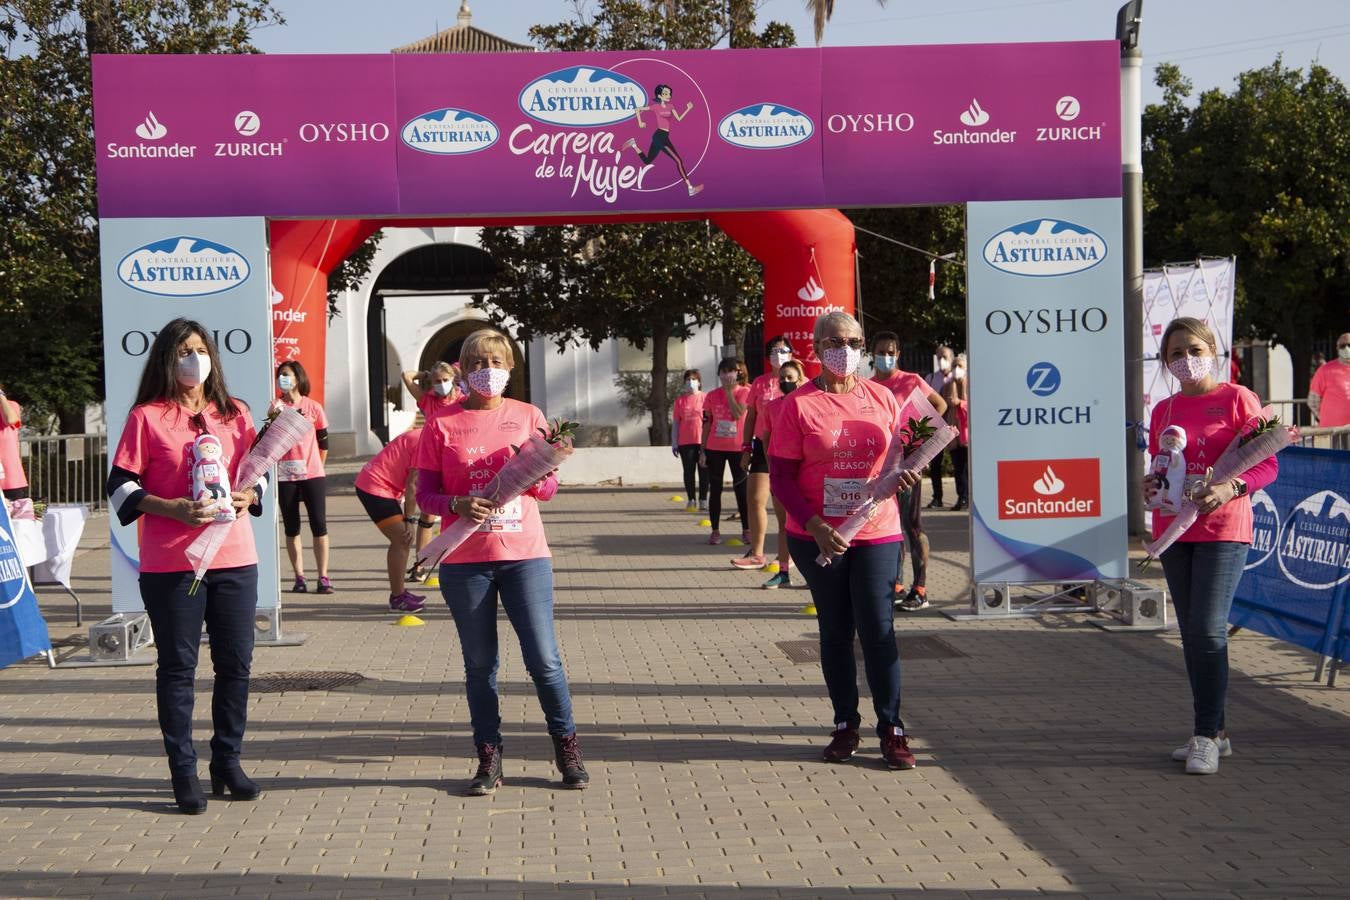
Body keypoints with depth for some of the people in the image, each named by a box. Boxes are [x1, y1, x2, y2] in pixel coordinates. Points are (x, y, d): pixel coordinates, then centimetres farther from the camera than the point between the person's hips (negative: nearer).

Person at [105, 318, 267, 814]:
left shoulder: (235, 414, 11)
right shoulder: (147, 418, -1)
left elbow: (258, 470, 19)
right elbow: (120, 486, -3)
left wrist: (248, 496, -3)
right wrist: (172, 508, -17)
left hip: (234, 558, 4)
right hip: (170, 564, -4)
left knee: (235, 664, 8)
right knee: (177, 667, 3)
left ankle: (227, 763, 21)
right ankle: (184, 772, 10)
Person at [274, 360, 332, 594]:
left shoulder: (313, 408, 1)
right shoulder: (276, 407, 3)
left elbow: (324, 442, 9)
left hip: (312, 476, -1)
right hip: (285, 476, 1)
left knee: (319, 525, -3)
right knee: (291, 527, 5)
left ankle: (323, 577, 2)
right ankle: (299, 577, 11)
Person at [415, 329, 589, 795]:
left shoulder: (528, 417, 7)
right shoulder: (442, 425, 3)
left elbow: (550, 487, 10)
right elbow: (425, 493, 2)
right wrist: (457, 504, -18)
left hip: (525, 554, 0)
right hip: (465, 561, 0)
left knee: (544, 658, -2)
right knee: (479, 664, 6)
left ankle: (567, 747, 16)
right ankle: (489, 759, 17)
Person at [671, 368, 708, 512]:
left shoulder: (705, 398, 2)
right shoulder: (680, 400, 7)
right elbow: (675, 422, 9)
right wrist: (674, 443, 4)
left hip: (702, 441, -1)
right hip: (685, 442, 2)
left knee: (703, 471, 2)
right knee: (688, 472, 4)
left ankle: (703, 500, 9)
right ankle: (691, 501, 9)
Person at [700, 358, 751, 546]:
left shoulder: (744, 392, -2)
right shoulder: (712, 395, 6)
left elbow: (738, 414, -19)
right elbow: (707, 424, 7)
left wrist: (729, 391, -15)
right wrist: (702, 450, 4)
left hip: (737, 447, -2)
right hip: (714, 448, 2)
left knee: (741, 488, 2)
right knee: (715, 489, 4)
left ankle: (746, 530, 7)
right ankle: (715, 531, 9)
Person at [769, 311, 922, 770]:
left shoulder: (882, 398, 4)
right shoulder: (799, 404, -5)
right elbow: (781, 476, -6)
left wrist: (904, 474, -8)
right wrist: (815, 527, -17)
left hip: (876, 531, 1)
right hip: (818, 537, -1)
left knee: (877, 628, -2)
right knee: (836, 630, 9)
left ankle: (891, 728, 8)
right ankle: (845, 724, 21)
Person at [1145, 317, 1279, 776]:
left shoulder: (1236, 399, -5)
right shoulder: (1163, 410, 10)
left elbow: (1267, 464, -6)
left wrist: (1231, 488, -23)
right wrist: (1150, 484, -2)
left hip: (1222, 530, -6)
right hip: (1174, 531, 6)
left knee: (1208, 630, -12)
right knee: (1191, 634, 9)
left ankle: (1206, 736, -6)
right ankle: (1214, 730, 18)